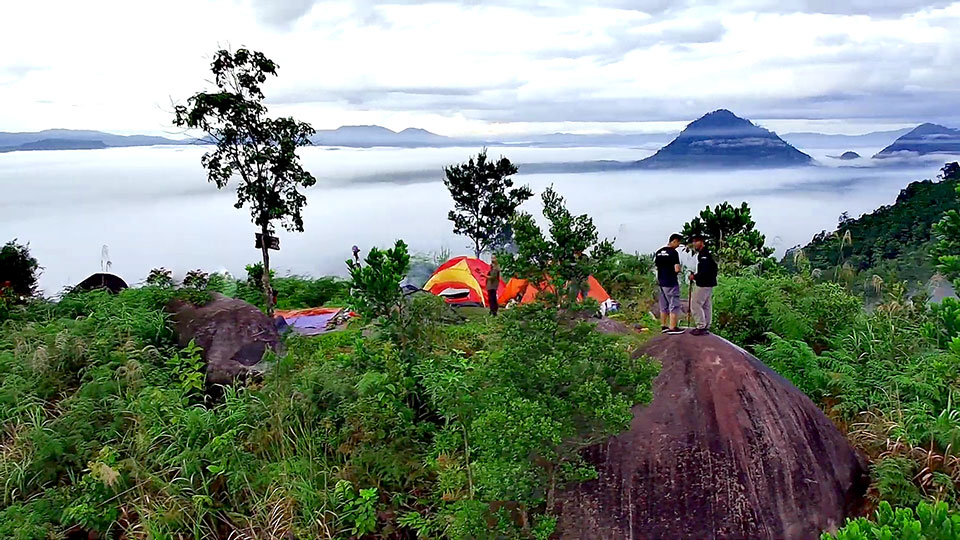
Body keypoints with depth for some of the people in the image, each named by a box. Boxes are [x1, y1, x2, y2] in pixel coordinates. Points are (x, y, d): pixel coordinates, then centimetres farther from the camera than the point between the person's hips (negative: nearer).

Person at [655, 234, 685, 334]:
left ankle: (663, 326, 20)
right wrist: (679, 270, 1)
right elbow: (677, 269, -20)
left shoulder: (658, 252, 9)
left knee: (664, 306, 15)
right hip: (671, 283, -8)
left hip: (661, 282, 8)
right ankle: (672, 328, 1)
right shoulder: (673, 252, -15)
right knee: (674, 305, 0)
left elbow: (655, 266, 13)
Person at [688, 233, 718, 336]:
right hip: (708, 284, 11)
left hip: (704, 285, -11)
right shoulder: (706, 253, 16)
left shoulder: (704, 254, -16)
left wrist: (694, 276, -13)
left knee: (695, 304, -8)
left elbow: (705, 271, -25)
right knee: (706, 306, 13)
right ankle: (706, 326, 18)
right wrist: (695, 275, 12)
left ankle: (701, 326, -7)